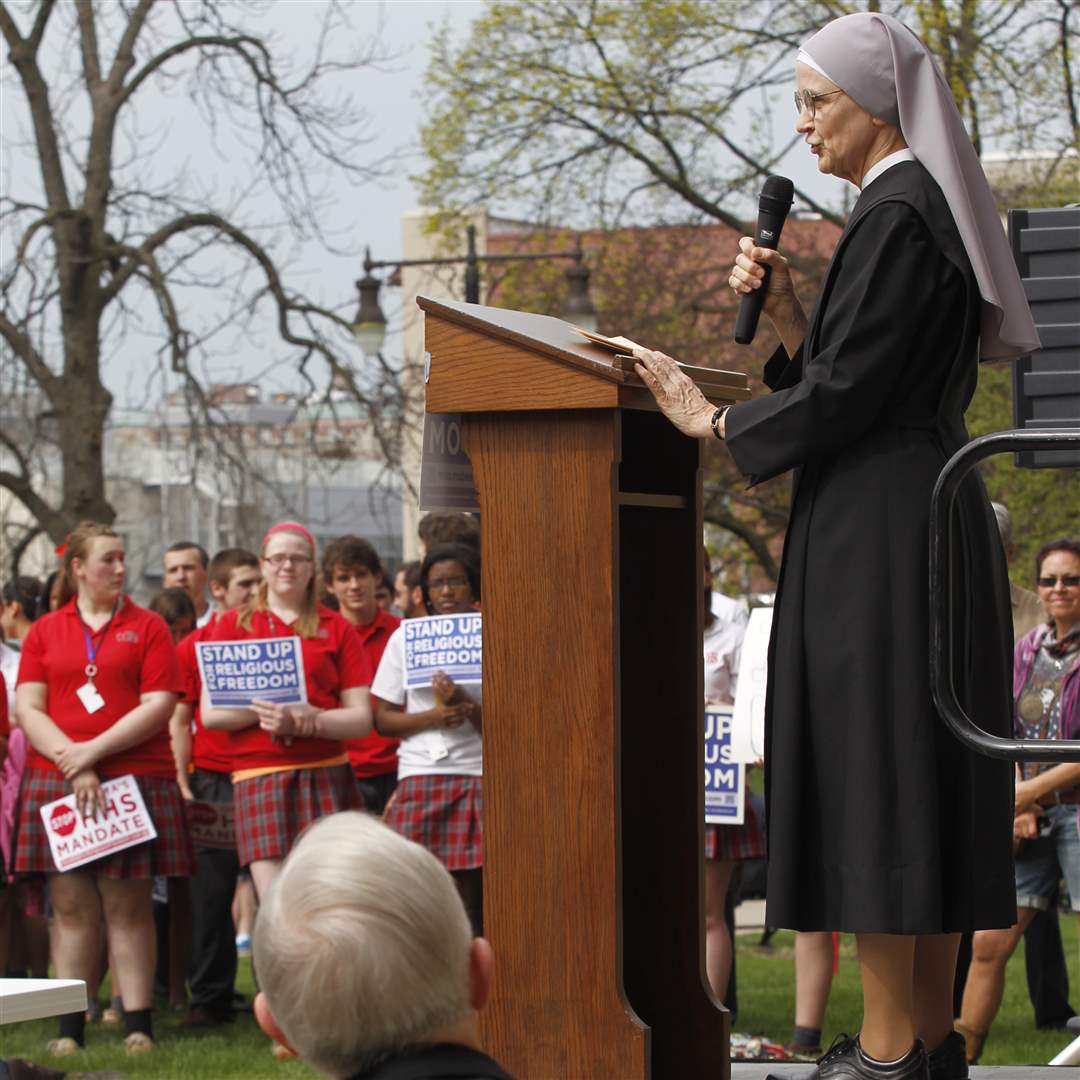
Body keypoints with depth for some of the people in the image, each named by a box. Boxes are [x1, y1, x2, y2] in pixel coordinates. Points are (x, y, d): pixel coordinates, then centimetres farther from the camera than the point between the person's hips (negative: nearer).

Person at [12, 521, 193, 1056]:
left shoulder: (147, 627, 6)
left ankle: (138, 1024, -1)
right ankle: (70, 1026, 3)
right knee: (70, 906, 1)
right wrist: (72, 762, -11)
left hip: (135, 779, -1)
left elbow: (158, 705, -3)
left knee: (128, 904, -3)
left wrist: (93, 751, -11)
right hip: (57, 783, 2)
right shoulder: (44, 632, 11)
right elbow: (27, 709, 4)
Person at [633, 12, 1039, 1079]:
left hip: (881, 538, -10)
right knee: (920, 786, 10)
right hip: (920, 523, 10)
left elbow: (845, 394, -18)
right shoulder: (921, 210, 17)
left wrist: (712, 421, -6)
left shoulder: (896, 218, -14)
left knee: (874, 779, -7)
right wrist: (782, 309, 6)